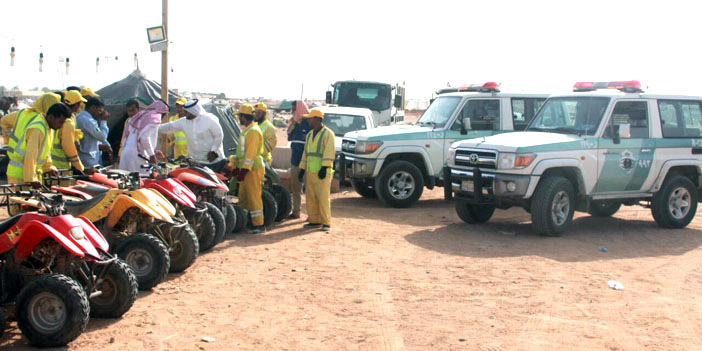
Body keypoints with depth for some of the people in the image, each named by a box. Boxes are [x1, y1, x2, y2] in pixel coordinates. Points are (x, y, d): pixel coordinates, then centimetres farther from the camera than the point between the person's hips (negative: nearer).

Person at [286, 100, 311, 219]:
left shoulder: (309, 123, -10)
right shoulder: (295, 123, 15)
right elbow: (289, 138, 18)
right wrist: (291, 127, 2)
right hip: (295, 160, 8)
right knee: (295, 187, 13)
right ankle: (295, 211, 22)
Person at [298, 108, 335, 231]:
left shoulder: (328, 134, -7)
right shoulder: (310, 135, 18)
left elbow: (329, 152, -16)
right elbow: (306, 153, 22)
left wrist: (324, 167, -23)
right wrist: (302, 169, 18)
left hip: (322, 173, -8)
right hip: (311, 172, 8)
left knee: (323, 198, -9)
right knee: (311, 198, 7)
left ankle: (326, 222, -4)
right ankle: (314, 220, 15)